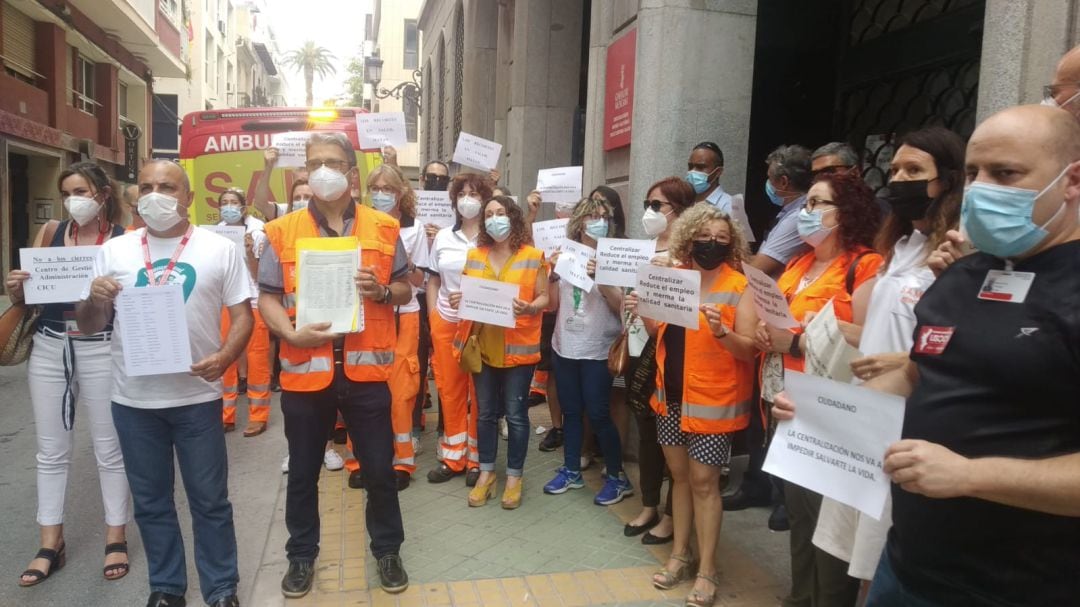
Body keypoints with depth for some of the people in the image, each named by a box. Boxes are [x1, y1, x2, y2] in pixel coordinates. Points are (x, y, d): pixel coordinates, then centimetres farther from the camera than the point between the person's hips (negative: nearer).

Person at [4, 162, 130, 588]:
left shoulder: (125, 239, -3)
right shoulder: (49, 232, 8)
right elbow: (26, 297, 12)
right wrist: (15, 289, -9)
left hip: (101, 348, -4)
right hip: (49, 346, 4)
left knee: (109, 447, 6)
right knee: (50, 450, 11)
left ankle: (116, 538, 20)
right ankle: (51, 544, 24)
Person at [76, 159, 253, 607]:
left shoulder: (220, 248, 0)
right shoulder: (113, 251, 6)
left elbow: (242, 314, -1)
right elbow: (89, 326, 9)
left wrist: (224, 356, -19)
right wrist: (95, 301, -14)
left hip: (197, 397, -2)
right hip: (132, 400, 3)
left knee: (209, 500, 8)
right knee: (150, 501, 15)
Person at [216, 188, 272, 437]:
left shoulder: (256, 232, -4)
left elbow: (259, 275, -6)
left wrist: (250, 251, -20)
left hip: (252, 301, -3)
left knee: (256, 359, 1)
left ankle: (258, 416, 11)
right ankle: (226, 416, 17)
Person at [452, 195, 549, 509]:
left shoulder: (533, 256, -2)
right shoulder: (474, 255, 8)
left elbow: (544, 297, -2)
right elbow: (465, 294, 15)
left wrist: (529, 308, -23)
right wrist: (457, 300, -7)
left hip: (518, 347, -3)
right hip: (483, 345, 3)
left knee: (515, 414, 4)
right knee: (485, 412, 12)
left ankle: (514, 477, 19)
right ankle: (486, 472, 26)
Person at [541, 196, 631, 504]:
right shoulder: (565, 255, 5)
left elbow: (621, 307, -12)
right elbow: (552, 305, 6)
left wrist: (600, 278, -24)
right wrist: (554, 274, -9)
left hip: (597, 350, -4)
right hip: (564, 347, 4)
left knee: (598, 414, -2)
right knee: (570, 411, 13)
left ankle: (617, 477, 14)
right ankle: (571, 471, 28)